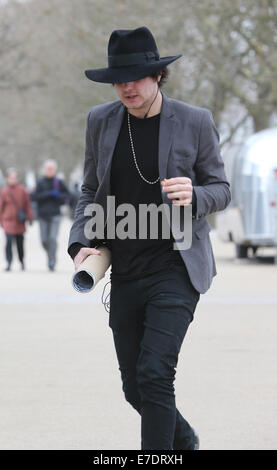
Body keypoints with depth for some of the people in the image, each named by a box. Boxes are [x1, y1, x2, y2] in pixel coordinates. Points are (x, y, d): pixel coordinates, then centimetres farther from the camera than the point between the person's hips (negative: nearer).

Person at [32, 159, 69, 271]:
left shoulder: (58, 182, 2)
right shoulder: (40, 182, 2)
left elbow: (66, 194, 11)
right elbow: (35, 196, -8)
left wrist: (59, 196, -10)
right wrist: (49, 194, -16)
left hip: (55, 215, -1)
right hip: (43, 215, 1)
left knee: (53, 239, -13)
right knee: (44, 240, 2)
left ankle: (52, 262, -7)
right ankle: (51, 255, 30)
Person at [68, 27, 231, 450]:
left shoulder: (195, 122, -6)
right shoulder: (101, 121, 3)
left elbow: (221, 189, 2)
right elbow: (91, 190, 14)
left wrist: (194, 197, -21)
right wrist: (81, 243, -2)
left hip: (176, 268, -4)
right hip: (124, 272, 4)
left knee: (154, 374, -18)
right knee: (135, 387, 11)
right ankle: (183, 440, 38)